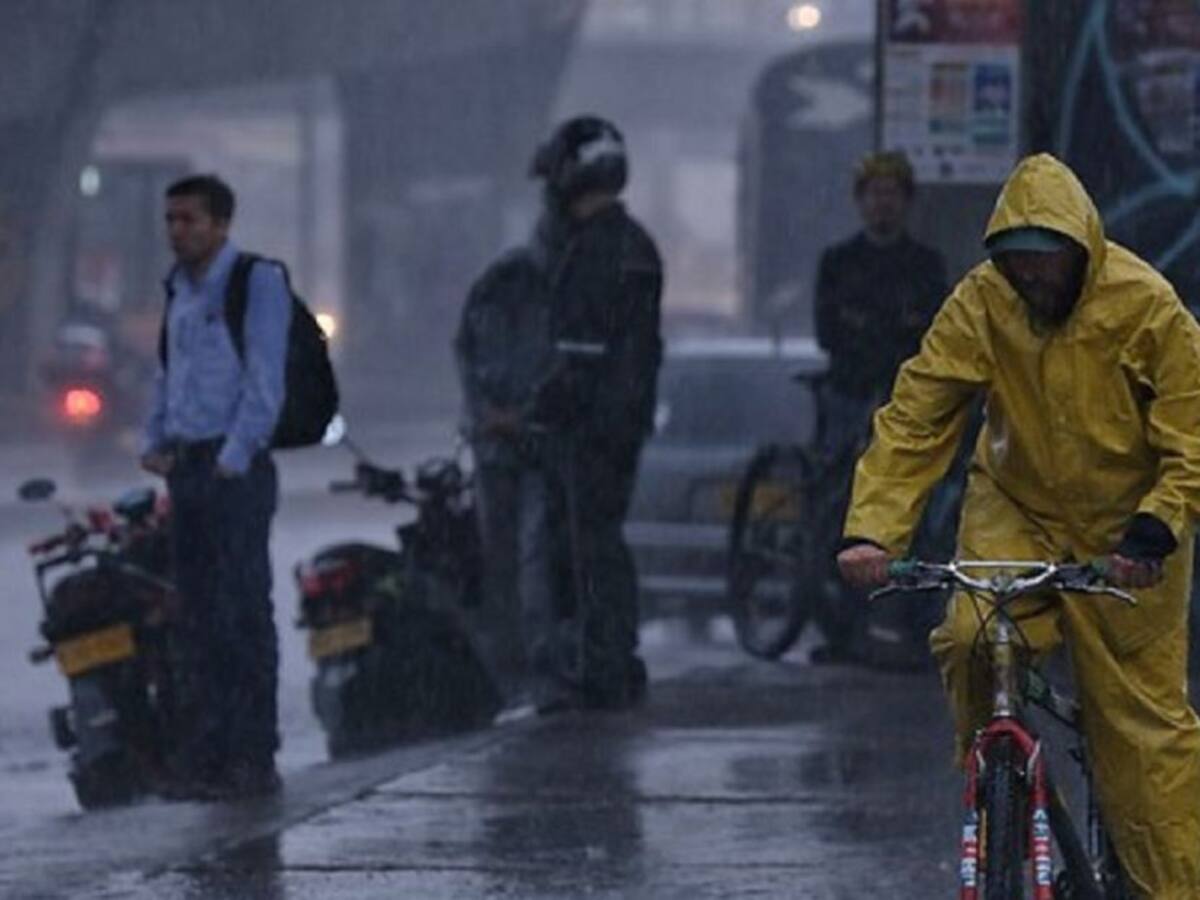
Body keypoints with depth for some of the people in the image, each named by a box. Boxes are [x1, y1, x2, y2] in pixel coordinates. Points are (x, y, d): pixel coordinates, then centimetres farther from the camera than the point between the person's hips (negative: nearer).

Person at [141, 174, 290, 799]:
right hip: (186, 466, 7)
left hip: (236, 469, -7)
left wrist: (235, 458, -17)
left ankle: (252, 759, -7)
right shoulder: (179, 288, 17)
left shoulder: (258, 282, -6)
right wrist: (154, 443, 11)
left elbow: (265, 380, -12)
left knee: (243, 616, -8)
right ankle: (202, 755, 10)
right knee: (197, 617, 7)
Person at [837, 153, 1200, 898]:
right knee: (969, 639, -23)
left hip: (1123, 534, -2)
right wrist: (873, 529, -27)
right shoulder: (980, 305, -14)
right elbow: (914, 419, -15)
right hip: (1017, 512, 2)